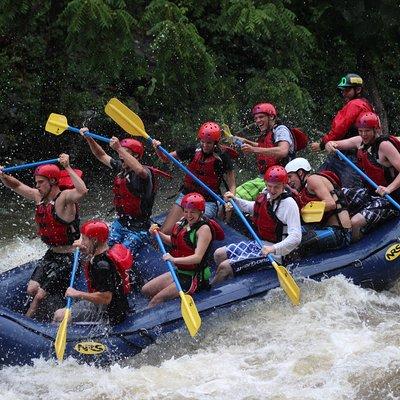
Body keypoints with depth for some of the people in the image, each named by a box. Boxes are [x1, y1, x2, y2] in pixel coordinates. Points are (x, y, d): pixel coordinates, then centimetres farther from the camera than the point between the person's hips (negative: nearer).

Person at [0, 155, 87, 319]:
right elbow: (17, 186, 15)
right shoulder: (39, 197, 4)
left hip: (67, 257, -8)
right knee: (32, 290, -1)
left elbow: (82, 191, -41)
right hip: (51, 254, 8)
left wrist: (68, 168, -36)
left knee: (40, 296, -8)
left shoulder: (64, 198, -20)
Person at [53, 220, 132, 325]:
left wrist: (78, 294, -23)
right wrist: (83, 249, 19)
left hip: (110, 317, -11)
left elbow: (106, 298, -30)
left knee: (59, 316, -10)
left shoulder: (102, 264, -26)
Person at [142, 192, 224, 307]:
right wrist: (159, 234, -3)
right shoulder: (183, 221, 3)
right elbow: (173, 241, 16)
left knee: (157, 299, -19)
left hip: (195, 278, -9)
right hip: (179, 272, 9)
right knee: (146, 290, 8)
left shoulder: (204, 229, -20)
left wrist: (174, 259, -40)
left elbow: (198, 257, -29)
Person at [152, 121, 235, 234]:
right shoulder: (193, 151, 1)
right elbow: (165, 158, 11)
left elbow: (232, 186, -6)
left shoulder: (222, 158, -8)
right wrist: (158, 149, -10)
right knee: (164, 232, -8)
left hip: (208, 202, -4)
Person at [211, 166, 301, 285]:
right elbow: (253, 208, 27)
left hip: (271, 255, -9)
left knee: (225, 267, -15)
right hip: (257, 244, 9)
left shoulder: (289, 204, -23)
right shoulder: (265, 194, 1)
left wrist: (274, 248, -41)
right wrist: (235, 200, 15)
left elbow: (296, 237, -30)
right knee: (219, 254, 13)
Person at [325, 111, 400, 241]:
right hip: (369, 193, 9)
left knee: (355, 223, -28)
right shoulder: (360, 141, 4)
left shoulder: (384, 145, -19)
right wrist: (330, 145, -16)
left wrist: (389, 189, -39)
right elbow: (335, 144, 9)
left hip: (388, 199, -9)